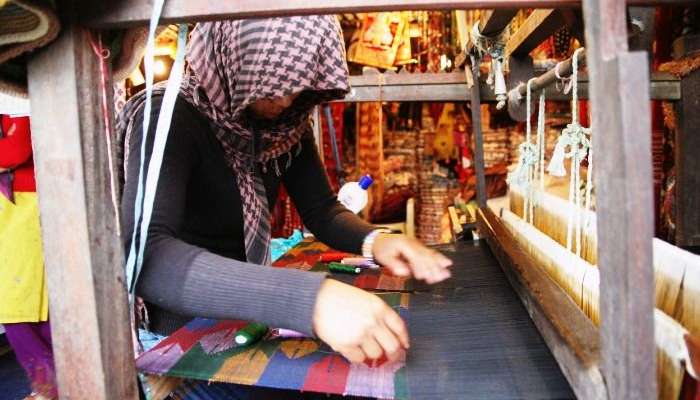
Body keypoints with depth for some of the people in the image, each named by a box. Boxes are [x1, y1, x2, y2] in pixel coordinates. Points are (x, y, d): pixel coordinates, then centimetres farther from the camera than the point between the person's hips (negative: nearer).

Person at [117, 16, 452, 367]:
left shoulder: (286, 124, -4)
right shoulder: (168, 118, -23)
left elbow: (321, 210, 0)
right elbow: (143, 255, -38)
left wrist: (374, 240, -23)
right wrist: (309, 298, -50)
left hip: (246, 316, 5)